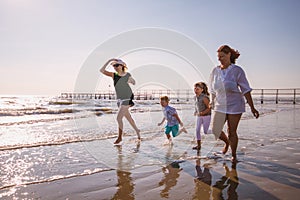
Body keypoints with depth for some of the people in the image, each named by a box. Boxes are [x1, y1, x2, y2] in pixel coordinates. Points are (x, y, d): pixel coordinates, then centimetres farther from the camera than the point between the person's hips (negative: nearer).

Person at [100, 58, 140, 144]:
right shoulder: (114, 75, -1)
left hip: (127, 99, -4)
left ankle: (120, 137, 7)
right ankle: (137, 130, 38)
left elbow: (134, 82, 11)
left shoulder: (128, 75, -6)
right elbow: (102, 70, -12)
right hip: (120, 100, 4)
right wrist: (109, 61, -14)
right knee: (128, 118, 16)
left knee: (119, 118, -9)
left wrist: (131, 81, -11)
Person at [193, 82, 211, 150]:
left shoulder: (204, 97, -20)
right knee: (197, 130, 2)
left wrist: (202, 113, -29)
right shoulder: (195, 97, 3)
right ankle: (198, 145, 11)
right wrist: (195, 112, 6)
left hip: (206, 116, -6)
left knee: (206, 132, -1)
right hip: (199, 116, 7)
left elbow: (209, 108, -18)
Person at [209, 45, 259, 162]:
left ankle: (233, 156, 23)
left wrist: (252, 108, -11)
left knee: (232, 132, 2)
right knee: (215, 130, 2)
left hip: (234, 105, -4)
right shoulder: (215, 71, 2)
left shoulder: (237, 71, -10)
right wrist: (212, 103, 17)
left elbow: (246, 90, -9)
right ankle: (227, 142, 35)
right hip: (220, 106, 4)